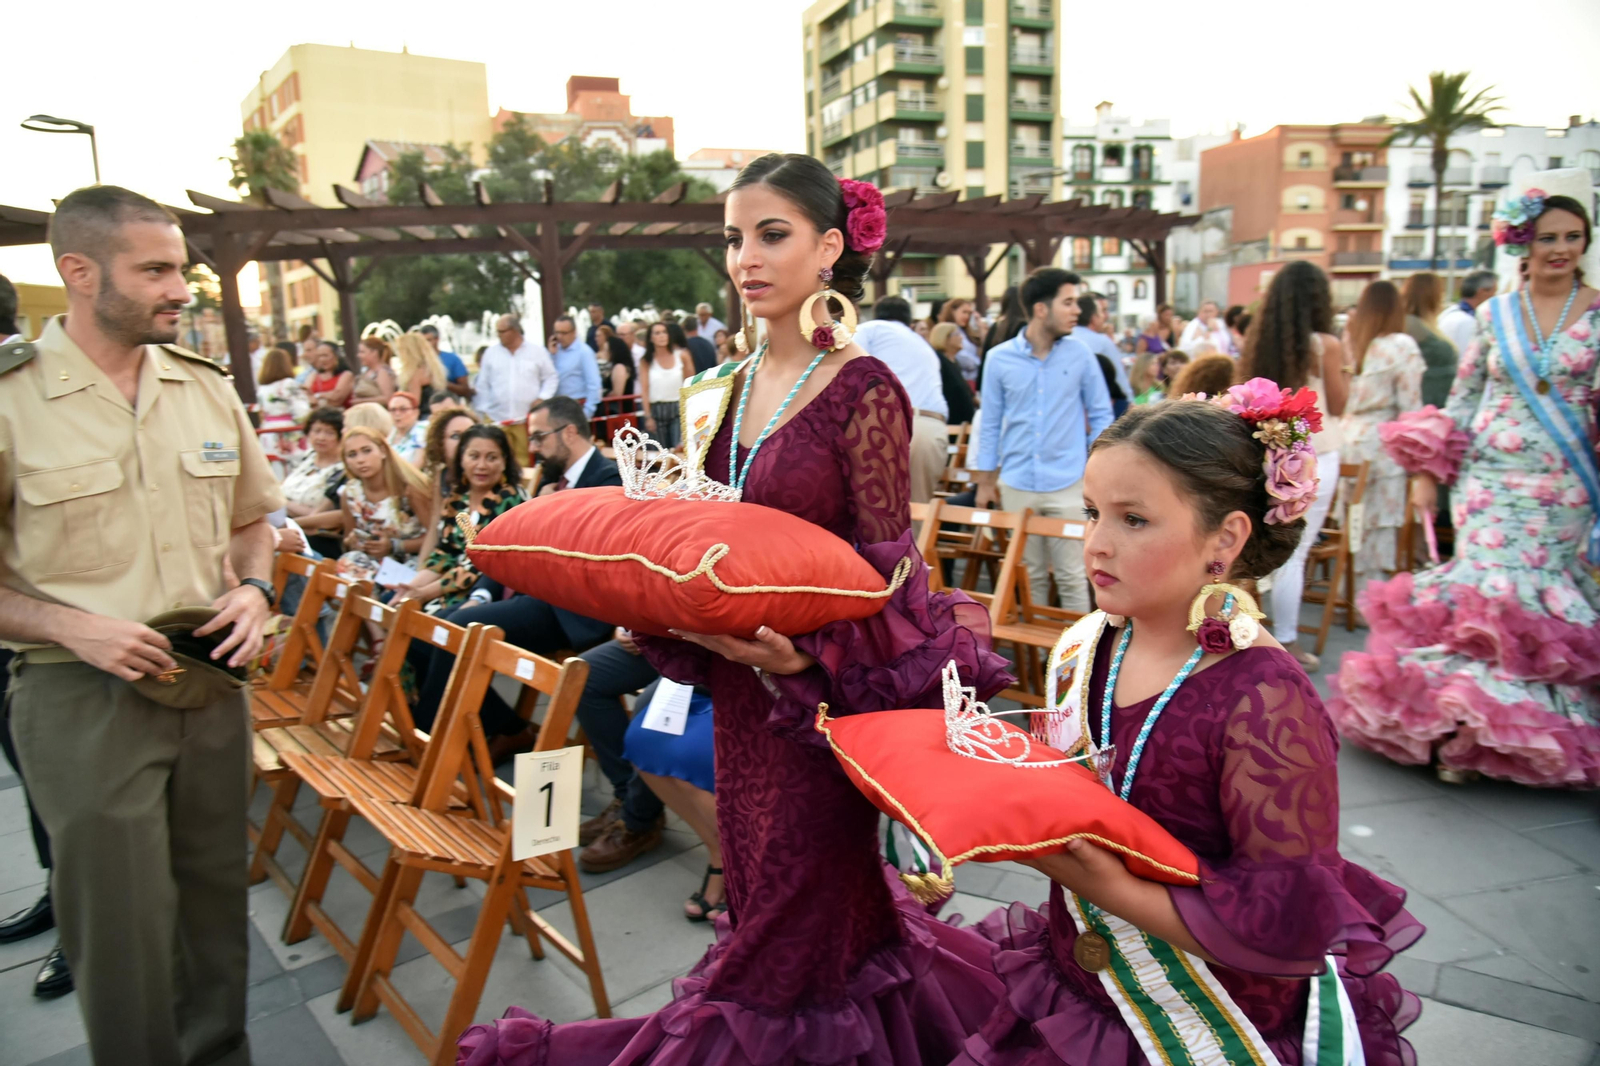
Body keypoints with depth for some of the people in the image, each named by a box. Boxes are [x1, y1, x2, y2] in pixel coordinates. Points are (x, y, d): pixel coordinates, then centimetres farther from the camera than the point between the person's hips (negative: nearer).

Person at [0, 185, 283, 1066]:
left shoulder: (206, 388, 5)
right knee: (122, 923, 5)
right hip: (83, 697, -4)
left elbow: (251, 518, 15)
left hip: (212, 685, 5)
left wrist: (254, 590, -2)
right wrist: (72, 627, -19)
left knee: (217, 899, 17)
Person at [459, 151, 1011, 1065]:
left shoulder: (864, 390, -15)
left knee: (798, 911, 8)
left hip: (825, 682, -7)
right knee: (762, 879, 22)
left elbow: (884, 568, -14)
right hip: (741, 672, 7)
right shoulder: (733, 386, 6)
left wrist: (806, 660, -25)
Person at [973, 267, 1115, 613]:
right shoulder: (1000, 358, 0)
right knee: (1030, 574, 12)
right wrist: (985, 480, 8)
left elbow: (1101, 415, 7)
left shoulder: (1080, 355, 0)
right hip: (1017, 486, 1)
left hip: (1068, 484, -1)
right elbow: (990, 423, 7)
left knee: (1071, 575, 0)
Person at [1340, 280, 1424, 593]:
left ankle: (1359, 595, 18)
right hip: (1381, 444, -4)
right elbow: (1409, 406, -7)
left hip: (1345, 441, 4)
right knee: (1380, 525, 1)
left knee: (1356, 524, 11)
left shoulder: (1348, 342, 5)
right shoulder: (1401, 347, -6)